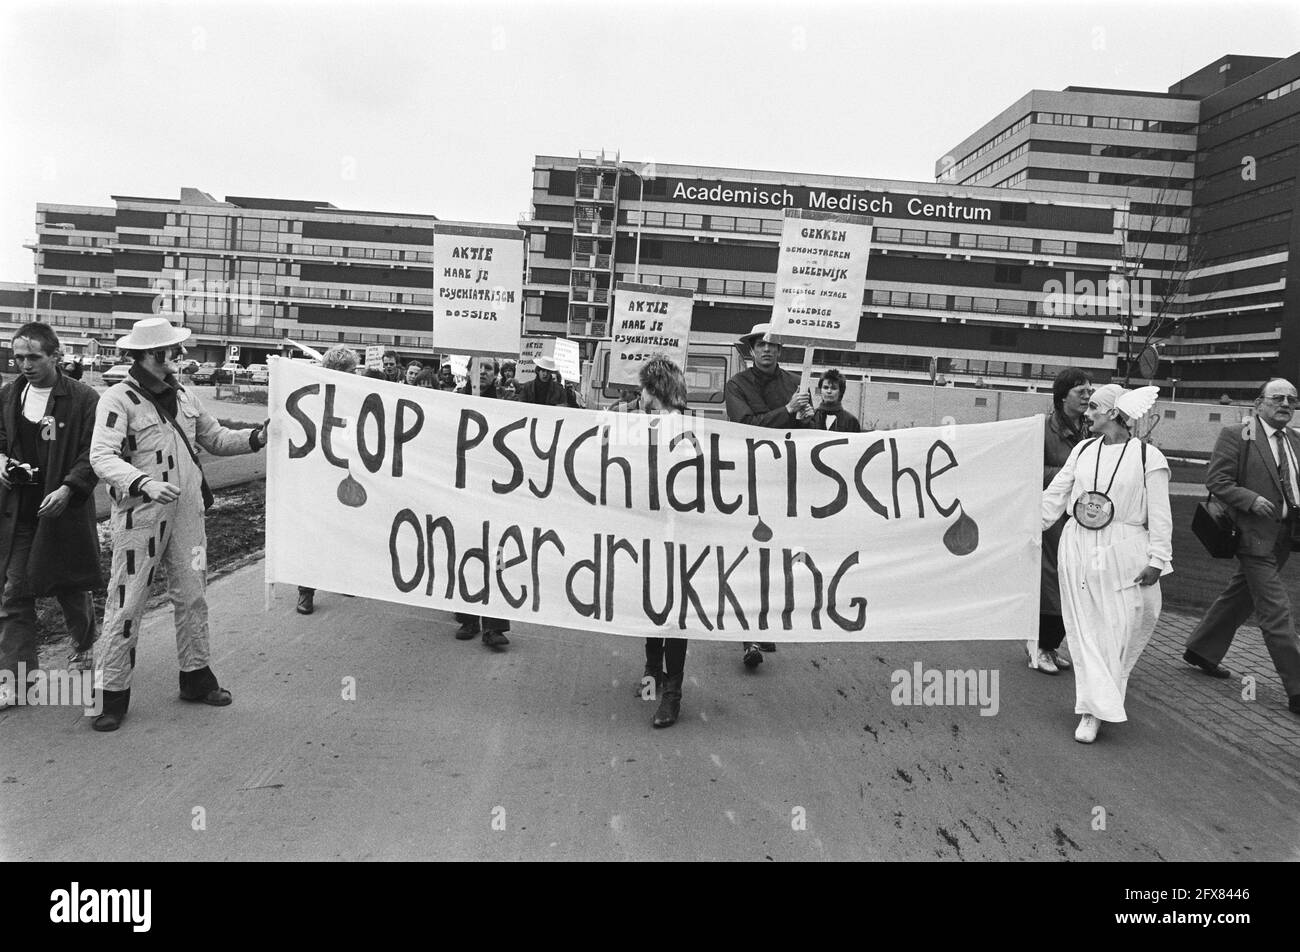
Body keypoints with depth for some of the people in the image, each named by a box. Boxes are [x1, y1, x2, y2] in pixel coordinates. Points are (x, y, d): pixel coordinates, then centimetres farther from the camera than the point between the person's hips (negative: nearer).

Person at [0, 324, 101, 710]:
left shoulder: (84, 399, -10)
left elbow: (94, 455, -12)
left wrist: (68, 489, -23)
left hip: (64, 508, -4)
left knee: (71, 588, 11)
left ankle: (83, 650, 37)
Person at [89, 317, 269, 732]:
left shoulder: (183, 396, 10)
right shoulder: (117, 400, -10)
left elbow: (215, 438, 19)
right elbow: (102, 456, -21)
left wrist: (255, 438, 2)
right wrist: (144, 483, -37)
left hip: (187, 511, 6)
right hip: (140, 514, -6)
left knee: (193, 595, 14)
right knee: (126, 603, -1)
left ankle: (196, 677, 29)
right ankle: (113, 691, 12)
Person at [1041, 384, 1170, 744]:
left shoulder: (1147, 456, -5)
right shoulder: (1082, 450, 8)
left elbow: (1159, 514, -5)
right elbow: (1055, 494, 14)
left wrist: (1157, 559, -9)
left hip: (1124, 554, -3)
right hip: (1078, 549, 4)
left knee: (1120, 630, 1)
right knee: (1085, 629, 4)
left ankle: (1098, 704, 14)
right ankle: (1093, 710, 12)